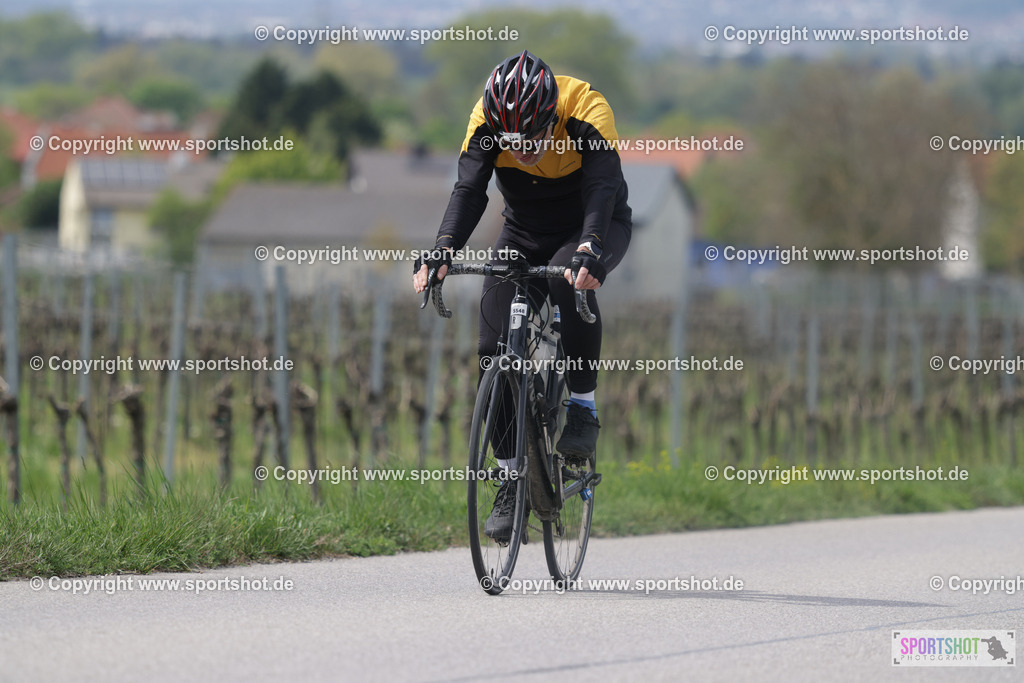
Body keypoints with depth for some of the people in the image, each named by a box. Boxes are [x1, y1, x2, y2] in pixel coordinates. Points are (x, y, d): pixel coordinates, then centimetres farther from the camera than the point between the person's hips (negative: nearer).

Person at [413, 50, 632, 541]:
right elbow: (469, 188, -32)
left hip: (597, 226, -3)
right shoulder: (487, 121, -23)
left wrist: (590, 250, -59)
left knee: (571, 279, -38)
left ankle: (582, 407, -21)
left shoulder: (587, 110, -31)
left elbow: (602, 186, -42)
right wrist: (443, 249, -49)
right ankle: (512, 481, -1)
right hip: (525, 233, 3)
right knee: (496, 349, -12)